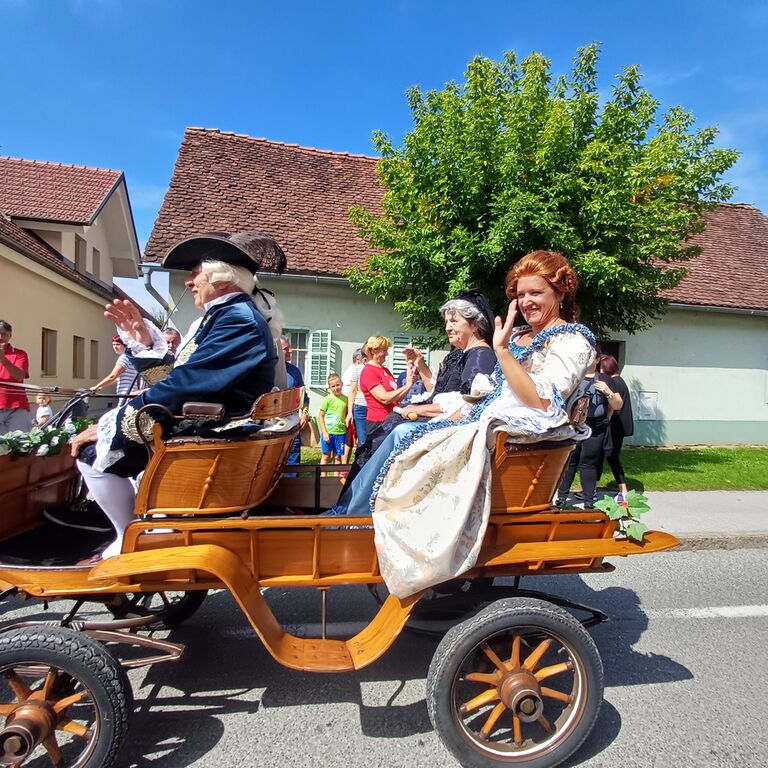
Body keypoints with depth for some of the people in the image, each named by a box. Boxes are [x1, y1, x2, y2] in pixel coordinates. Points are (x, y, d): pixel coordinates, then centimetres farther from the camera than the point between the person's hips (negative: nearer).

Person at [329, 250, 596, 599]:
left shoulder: (573, 339, -5)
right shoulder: (519, 335, 19)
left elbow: (541, 402, -19)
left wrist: (502, 350, -24)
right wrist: (454, 418, 7)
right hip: (482, 422, 8)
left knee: (403, 437, -18)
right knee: (400, 432, -10)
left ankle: (345, 518, -3)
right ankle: (343, 511, -4)